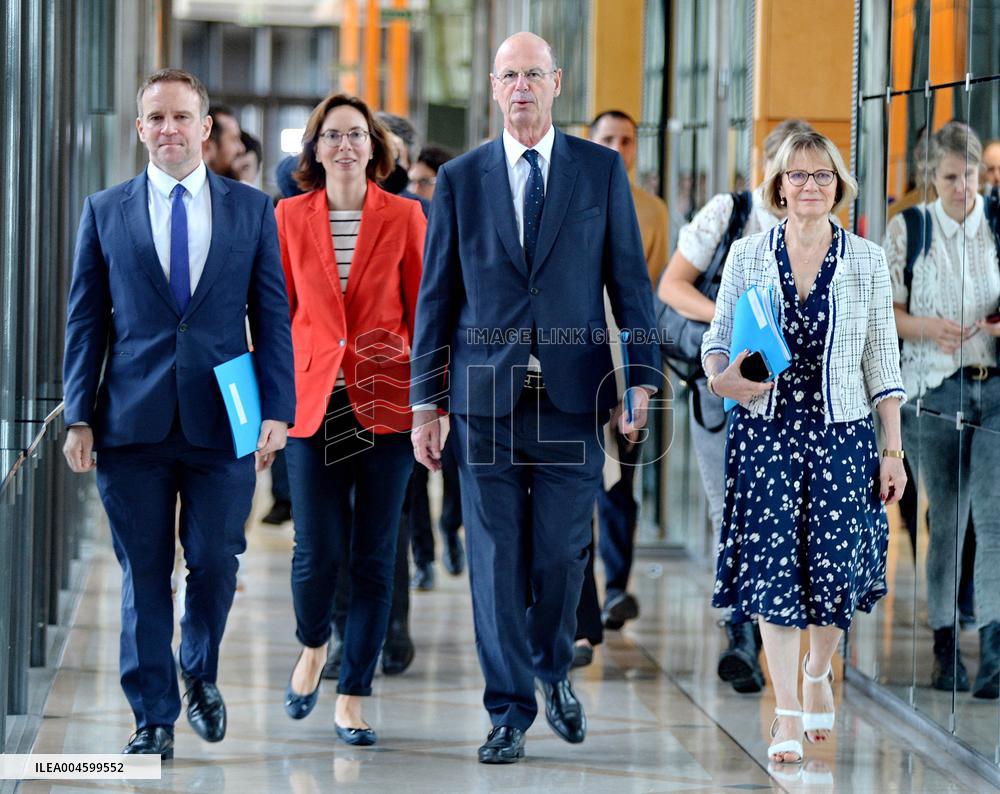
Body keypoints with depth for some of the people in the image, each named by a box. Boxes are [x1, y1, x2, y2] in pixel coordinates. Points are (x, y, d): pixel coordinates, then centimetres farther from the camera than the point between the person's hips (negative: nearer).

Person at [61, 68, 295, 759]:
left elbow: (272, 317, 5)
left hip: (221, 420, 0)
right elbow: (86, 321, 7)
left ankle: (201, 675, 31)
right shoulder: (105, 211, 7)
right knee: (144, 574, 3)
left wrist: (277, 411, -4)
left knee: (214, 563, 2)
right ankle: (154, 716, 13)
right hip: (133, 421, 0)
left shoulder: (252, 209, 7)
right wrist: (80, 417, 0)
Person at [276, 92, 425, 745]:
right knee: (319, 550, -5)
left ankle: (354, 696, 11)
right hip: (313, 398, 0)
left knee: (374, 556, 1)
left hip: (385, 402, 0)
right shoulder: (290, 216, 6)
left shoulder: (403, 217, 3)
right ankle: (313, 646, 26)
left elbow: (422, 313, 4)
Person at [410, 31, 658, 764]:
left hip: (572, 394, 0)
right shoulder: (460, 179, 7)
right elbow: (437, 296, 7)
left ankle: (554, 671, 28)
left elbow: (629, 279, 5)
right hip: (486, 395, 1)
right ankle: (510, 711, 9)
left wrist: (642, 375, -4)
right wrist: (427, 400, 4)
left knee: (563, 551, 1)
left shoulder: (602, 170, 5)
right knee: (496, 559, 0)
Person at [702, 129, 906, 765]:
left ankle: (819, 672, 31)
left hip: (842, 432, 0)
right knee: (774, 565, -5)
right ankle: (788, 712, 0)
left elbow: (882, 361, 4)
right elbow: (717, 342, 9)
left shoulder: (867, 260, 2)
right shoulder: (747, 256, 3)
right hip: (765, 429, 0)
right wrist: (720, 379, -14)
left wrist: (894, 450, 2)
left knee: (836, 565, 1)